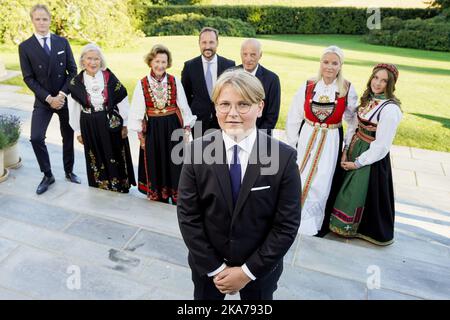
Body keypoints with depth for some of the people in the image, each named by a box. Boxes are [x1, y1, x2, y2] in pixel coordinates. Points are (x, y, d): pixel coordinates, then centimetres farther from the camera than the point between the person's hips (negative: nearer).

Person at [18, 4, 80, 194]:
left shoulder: (62, 42, 2)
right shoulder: (25, 47, -2)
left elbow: (73, 71, 0)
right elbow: (28, 78, -5)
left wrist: (62, 93, -11)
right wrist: (49, 98, -15)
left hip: (65, 98, 1)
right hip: (43, 101, -1)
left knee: (68, 137, 10)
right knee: (36, 138, -12)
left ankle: (69, 171, 28)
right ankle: (47, 175, 7)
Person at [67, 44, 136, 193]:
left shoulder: (109, 77, -9)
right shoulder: (76, 82, -5)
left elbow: (122, 101, -4)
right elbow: (73, 109, 2)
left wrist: (124, 124, -3)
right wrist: (78, 131, 5)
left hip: (111, 124, -1)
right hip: (89, 126, 1)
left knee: (116, 156, 11)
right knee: (97, 158, 14)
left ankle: (120, 185, 30)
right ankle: (101, 186, 33)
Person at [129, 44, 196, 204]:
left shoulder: (174, 81, -2)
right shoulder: (142, 84, -4)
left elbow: (184, 106, 1)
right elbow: (137, 111, 0)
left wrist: (187, 128, -2)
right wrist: (140, 134, 1)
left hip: (173, 127, 0)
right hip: (152, 129, 0)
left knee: (175, 164, 7)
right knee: (156, 165, 9)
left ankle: (177, 198, 21)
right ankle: (159, 198, 26)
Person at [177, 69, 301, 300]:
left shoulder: (283, 157, -17)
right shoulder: (197, 151, -13)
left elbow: (287, 225, -13)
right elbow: (187, 216, -10)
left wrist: (248, 271, -12)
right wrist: (215, 268, -10)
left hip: (260, 268, 0)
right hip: (207, 267, 1)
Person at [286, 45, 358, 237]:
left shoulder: (347, 90, -5)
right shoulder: (308, 87, -4)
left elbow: (353, 121, 5)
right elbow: (293, 119, 1)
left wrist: (349, 146, 3)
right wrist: (292, 145, 0)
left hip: (331, 143, -1)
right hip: (306, 140, 1)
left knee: (323, 183, 6)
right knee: (297, 179, 5)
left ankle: (319, 222, 27)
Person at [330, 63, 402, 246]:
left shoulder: (390, 109, -21)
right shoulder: (369, 99, 3)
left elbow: (381, 145, -21)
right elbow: (356, 127, 7)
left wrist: (358, 163, -15)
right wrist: (346, 151, -2)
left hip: (372, 157, -7)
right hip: (355, 151, 8)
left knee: (361, 193, 8)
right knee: (350, 190, 19)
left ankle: (369, 230, 33)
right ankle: (350, 225, 40)